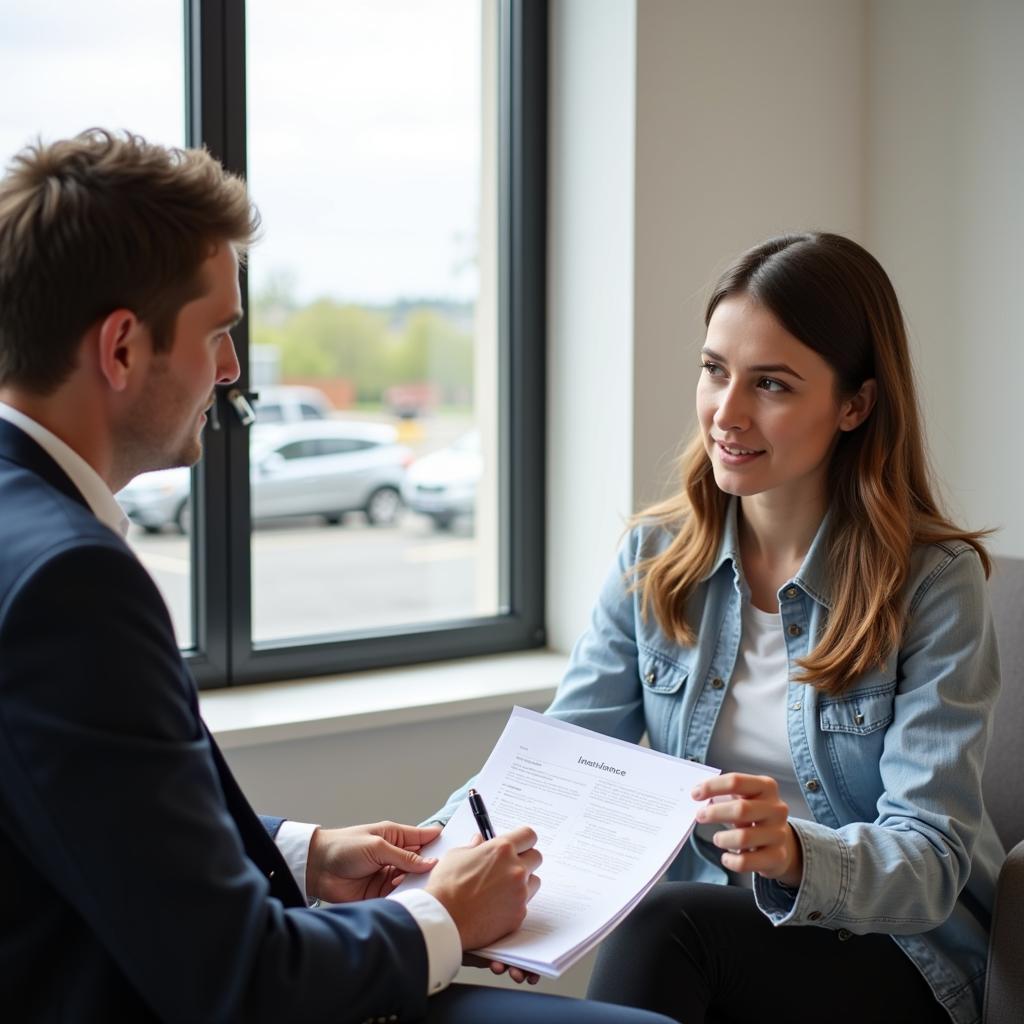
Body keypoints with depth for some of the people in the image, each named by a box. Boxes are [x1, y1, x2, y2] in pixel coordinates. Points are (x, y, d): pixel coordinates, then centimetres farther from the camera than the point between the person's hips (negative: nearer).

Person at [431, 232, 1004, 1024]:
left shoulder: (934, 581, -10)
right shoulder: (656, 558, 3)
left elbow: (931, 858, -17)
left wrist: (795, 856, -39)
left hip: (895, 959, -3)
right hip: (717, 945, 3)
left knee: (662, 922, -31)